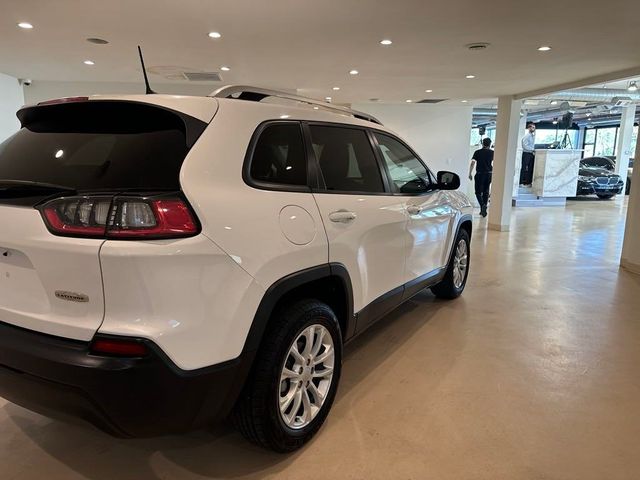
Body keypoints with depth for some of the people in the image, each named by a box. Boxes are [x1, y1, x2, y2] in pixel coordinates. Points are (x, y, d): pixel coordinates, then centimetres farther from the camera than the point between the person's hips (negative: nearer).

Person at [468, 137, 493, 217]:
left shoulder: (477, 152, -1)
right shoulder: (492, 153, 4)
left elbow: (472, 163, -7)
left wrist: (470, 174, -2)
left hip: (480, 174, -3)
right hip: (489, 174, 3)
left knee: (478, 192, 1)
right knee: (486, 192, 13)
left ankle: (483, 205, -23)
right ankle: (484, 209, 15)